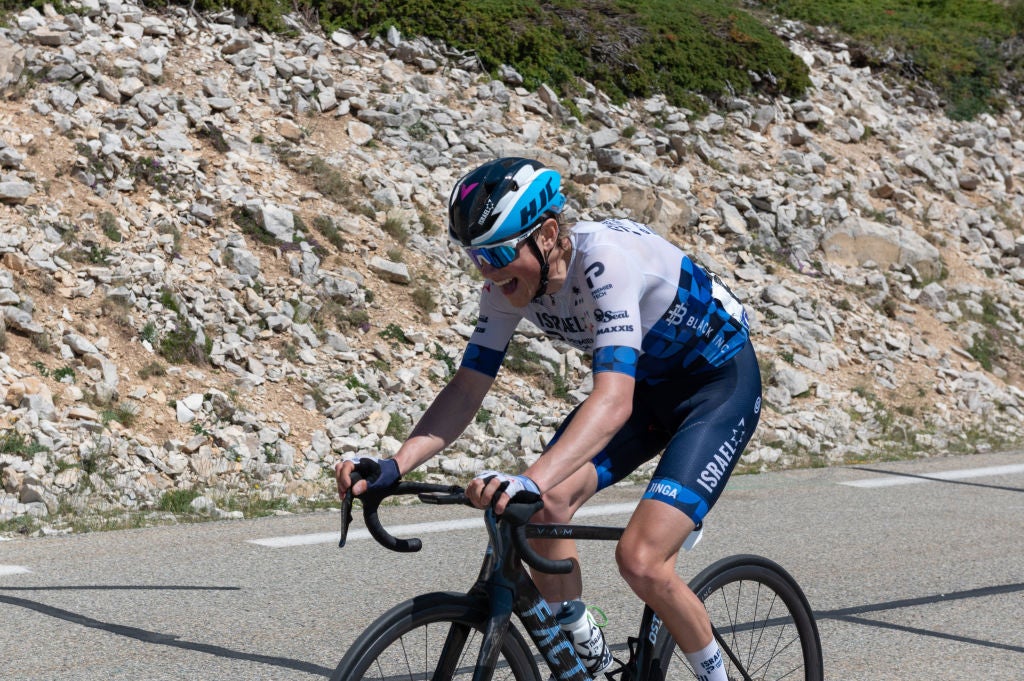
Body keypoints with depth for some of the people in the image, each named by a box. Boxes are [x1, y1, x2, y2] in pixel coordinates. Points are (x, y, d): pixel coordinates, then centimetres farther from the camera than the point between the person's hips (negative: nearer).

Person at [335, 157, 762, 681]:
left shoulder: (604, 260, -36)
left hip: (720, 383, -7)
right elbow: (467, 389, -11)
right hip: (645, 381, 7)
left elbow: (613, 401, -46)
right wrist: (393, 467, -27)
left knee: (640, 560, -20)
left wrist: (530, 480, -60)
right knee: (542, 506, -15)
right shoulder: (510, 283, -14)